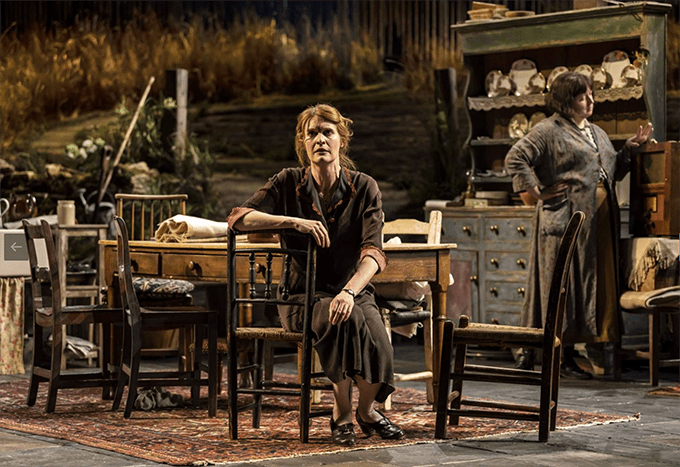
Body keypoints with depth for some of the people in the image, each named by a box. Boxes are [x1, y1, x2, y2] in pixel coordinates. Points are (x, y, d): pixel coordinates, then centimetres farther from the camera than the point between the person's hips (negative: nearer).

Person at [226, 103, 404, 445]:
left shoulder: (364, 188, 0)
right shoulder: (288, 183, 2)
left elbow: (373, 251, -14)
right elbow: (238, 218, -10)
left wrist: (349, 292, -32)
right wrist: (294, 221, -23)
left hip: (353, 290, 1)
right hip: (302, 295, -1)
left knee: (374, 334, -31)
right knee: (347, 320, -35)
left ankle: (367, 410, 2)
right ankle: (341, 412, -15)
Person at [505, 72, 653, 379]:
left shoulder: (597, 133, 22)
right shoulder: (548, 131, -4)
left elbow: (613, 172, 25)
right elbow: (514, 159, -12)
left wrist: (631, 148, 13)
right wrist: (537, 191, -12)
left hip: (599, 222, 8)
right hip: (564, 219, -8)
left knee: (593, 283, 6)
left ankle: (567, 357, 12)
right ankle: (529, 352, 2)